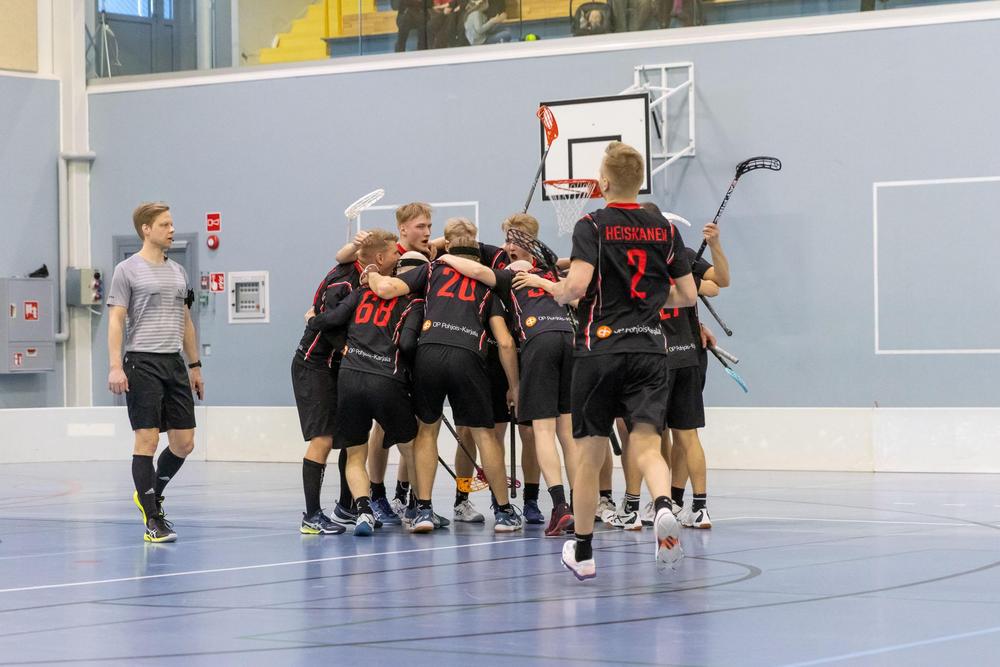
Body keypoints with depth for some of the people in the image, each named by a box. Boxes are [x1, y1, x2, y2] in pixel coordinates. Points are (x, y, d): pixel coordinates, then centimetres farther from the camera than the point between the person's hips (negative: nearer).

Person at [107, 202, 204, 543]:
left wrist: (194, 365, 20)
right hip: (142, 362, -6)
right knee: (147, 440, -7)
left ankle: (151, 495, 27)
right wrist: (115, 366, -16)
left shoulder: (178, 271, 16)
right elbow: (116, 320, -7)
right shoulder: (128, 270, -2)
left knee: (184, 442, 5)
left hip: (174, 363, 6)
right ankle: (152, 520, -4)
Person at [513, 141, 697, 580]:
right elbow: (688, 296, 15)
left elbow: (577, 285, -18)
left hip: (600, 349, -3)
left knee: (590, 455, 8)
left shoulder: (592, 227, -4)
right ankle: (663, 507, -36)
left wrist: (550, 288, 3)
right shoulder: (663, 229, 10)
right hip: (649, 347, 3)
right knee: (645, 446, -4)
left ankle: (582, 553, 19)